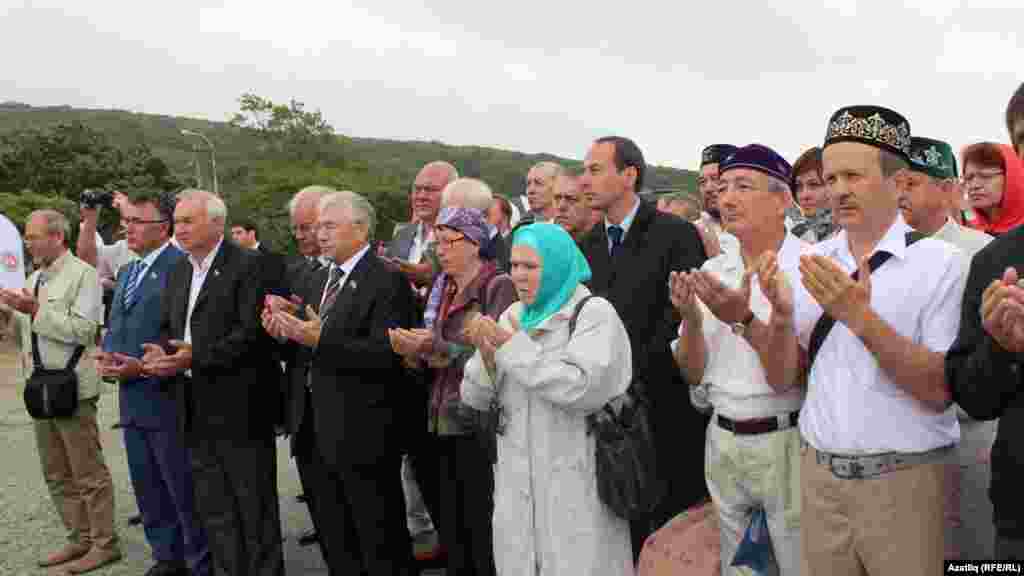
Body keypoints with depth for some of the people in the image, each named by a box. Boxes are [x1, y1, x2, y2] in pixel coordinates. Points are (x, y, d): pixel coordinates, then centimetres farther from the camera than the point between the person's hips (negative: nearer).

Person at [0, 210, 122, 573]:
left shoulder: (83, 274, -9)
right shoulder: (35, 278, 16)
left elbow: (82, 330, -19)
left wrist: (36, 310, -18)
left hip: (72, 389, -9)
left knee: (88, 472, -2)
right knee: (57, 475, 14)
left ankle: (104, 544, 8)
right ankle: (79, 540, 25)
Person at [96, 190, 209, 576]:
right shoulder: (127, 272, 16)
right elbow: (116, 327, 20)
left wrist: (144, 368, -22)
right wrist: (107, 356, 0)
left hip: (166, 397, -9)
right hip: (132, 399, 9)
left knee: (185, 492, 1)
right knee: (148, 490, 18)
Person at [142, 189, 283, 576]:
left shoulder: (247, 265, -10)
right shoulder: (178, 271, 16)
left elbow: (253, 331, -18)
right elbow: (168, 327, 18)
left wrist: (197, 356, -21)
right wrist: (161, 353, -4)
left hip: (239, 407, -8)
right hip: (194, 409, 8)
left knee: (254, 505, 3)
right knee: (212, 507, 15)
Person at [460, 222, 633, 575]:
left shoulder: (595, 313, -8)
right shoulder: (511, 317, 9)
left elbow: (583, 389, -23)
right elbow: (475, 399, 7)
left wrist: (514, 347, -19)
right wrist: (485, 354, -13)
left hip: (577, 484, -5)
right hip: (517, 483, 6)